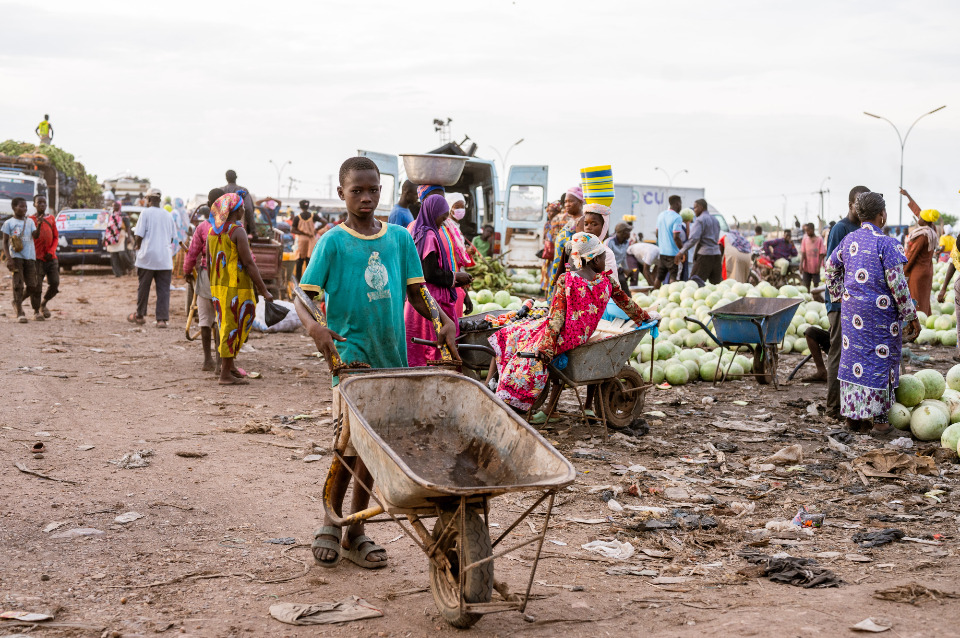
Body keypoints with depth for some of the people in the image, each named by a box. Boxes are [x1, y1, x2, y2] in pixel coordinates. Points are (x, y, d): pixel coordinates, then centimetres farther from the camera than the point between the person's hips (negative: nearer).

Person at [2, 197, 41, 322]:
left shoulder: (30, 221, 13)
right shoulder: (9, 223, 4)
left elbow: (35, 235, -2)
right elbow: (5, 242, 1)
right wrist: (8, 258, -10)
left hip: (30, 257, 3)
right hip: (16, 257, -3)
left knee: (32, 285, 2)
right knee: (18, 285, -7)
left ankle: (36, 311, 18)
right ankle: (20, 313, -6)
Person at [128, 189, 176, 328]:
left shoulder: (146, 213, -5)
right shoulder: (168, 215, 10)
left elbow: (138, 236, -7)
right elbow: (172, 238, 16)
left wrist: (137, 246, 11)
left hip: (147, 257, -3)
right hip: (165, 259, 3)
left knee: (143, 287, 10)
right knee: (163, 290, 1)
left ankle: (139, 316, 22)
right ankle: (162, 319, -5)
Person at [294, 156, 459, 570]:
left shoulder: (400, 238, 7)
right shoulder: (333, 242, -4)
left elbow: (416, 292, 10)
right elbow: (302, 298, -6)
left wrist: (445, 322, -7)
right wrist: (314, 326, -26)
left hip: (391, 357, 4)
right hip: (350, 357, -4)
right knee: (351, 445, -5)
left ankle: (355, 534, 23)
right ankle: (330, 524, 18)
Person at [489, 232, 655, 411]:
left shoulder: (565, 280, -13)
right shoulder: (606, 282, -2)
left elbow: (556, 317, -16)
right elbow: (627, 303, 14)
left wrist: (546, 348, -17)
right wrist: (645, 318, 33)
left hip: (565, 336, -6)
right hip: (582, 336, 6)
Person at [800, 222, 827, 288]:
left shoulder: (819, 239, -5)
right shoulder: (805, 239, 3)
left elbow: (821, 254, -6)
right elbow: (803, 253, 0)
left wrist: (818, 266, -11)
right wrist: (801, 264, -10)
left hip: (815, 268, -2)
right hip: (806, 267, 3)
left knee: (816, 285, 3)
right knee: (806, 285, 5)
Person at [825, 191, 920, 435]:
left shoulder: (850, 239, 5)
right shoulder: (886, 244, -15)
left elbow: (831, 267, 17)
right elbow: (897, 283, -15)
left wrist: (839, 295, 29)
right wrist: (911, 316, -8)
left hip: (851, 309, 6)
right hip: (880, 310, -6)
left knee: (853, 356, 11)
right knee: (881, 358, 4)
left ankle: (852, 416, 16)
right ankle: (878, 417, 7)